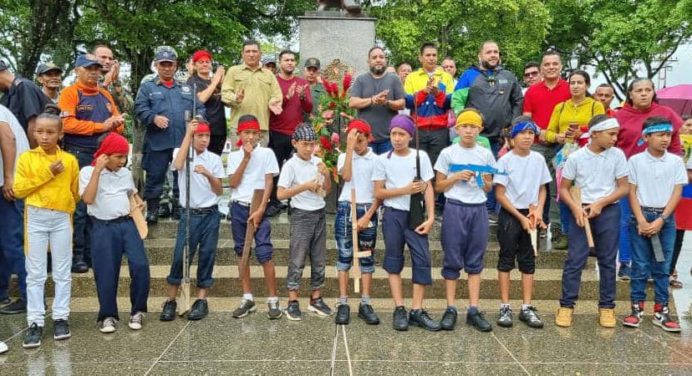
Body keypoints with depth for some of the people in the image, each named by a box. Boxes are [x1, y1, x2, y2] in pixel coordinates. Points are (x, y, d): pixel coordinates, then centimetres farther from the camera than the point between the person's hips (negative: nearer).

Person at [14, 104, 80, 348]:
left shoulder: (70, 160, 1)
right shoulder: (27, 158, -2)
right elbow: (18, 189, -9)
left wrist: (65, 206, 10)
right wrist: (47, 173, -13)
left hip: (62, 219, 1)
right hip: (36, 218, -1)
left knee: (62, 272, 7)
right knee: (35, 273, 3)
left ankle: (60, 318, 17)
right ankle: (35, 322, 9)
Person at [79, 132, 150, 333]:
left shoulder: (126, 173, 13)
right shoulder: (88, 171, 0)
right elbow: (87, 199, -15)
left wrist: (137, 206, 12)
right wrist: (97, 170, -14)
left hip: (127, 224, 3)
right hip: (103, 228, -3)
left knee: (140, 266, -11)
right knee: (106, 273, -3)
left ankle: (138, 311, 4)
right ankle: (107, 316, 13)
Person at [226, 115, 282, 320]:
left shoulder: (267, 153, 0)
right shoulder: (234, 156, 8)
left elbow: (269, 183, -5)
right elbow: (233, 183, -4)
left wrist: (260, 210, -13)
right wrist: (246, 158, -9)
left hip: (258, 208, -3)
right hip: (238, 208, 4)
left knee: (264, 253, -8)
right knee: (241, 251, 8)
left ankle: (273, 300, -1)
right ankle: (248, 299, 17)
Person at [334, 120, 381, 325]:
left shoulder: (377, 160, 2)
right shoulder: (343, 157, 5)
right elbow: (346, 176, -15)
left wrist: (368, 215, -9)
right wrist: (349, 149, -15)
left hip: (368, 210, 0)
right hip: (346, 208, 0)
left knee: (367, 257, 4)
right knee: (344, 255, 0)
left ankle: (365, 304, 10)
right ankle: (343, 303, 4)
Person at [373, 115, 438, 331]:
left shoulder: (421, 156, 2)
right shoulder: (383, 160, 1)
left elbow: (428, 188, 1)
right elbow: (378, 193, 0)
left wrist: (431, 217, -7)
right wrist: (406, 190, -11)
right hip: (392, 215, 0)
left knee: (422, 259, -4)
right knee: (394, 261, 5)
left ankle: (417, 310, 3)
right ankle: (399, 309, 12)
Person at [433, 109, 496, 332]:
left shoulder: (485, 155, 9)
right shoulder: (448, 153, 1)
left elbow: (488, 188, 15)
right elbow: (438, 186, 3)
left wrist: (485, 181, -7)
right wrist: (457, 177, -12)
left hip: (478, 210, 3)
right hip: (454, 209, -2)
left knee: (475, 262, 6)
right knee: (452, 261, 2)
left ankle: (473, 310, 11)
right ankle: (451, 309, 9)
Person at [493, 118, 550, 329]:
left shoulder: (538, 159, 3)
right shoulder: (505, 160, -9)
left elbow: (542, 189, 10)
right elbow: (500, 195, -9)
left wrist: (538, 210, -8)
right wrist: (520, 217, -12)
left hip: (531, 215, 4)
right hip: (509, 215, -4)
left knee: (528, 261, 8)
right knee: (506, 259, 3)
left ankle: (527, 308, 15)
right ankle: (505, 307, 10)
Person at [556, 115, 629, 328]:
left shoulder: (617, 155, -1)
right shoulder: (576, 157, -4)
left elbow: (623, 188, 1)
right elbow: (564, 188, 1)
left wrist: (600, 203, -12)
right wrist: (576, 208, -15)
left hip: (608, 211, 1)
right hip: (581, 210, -1)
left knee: (607, 260, 9)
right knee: (575, 259, -1)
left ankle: (607, 306, 20)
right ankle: (566, 305, 7)